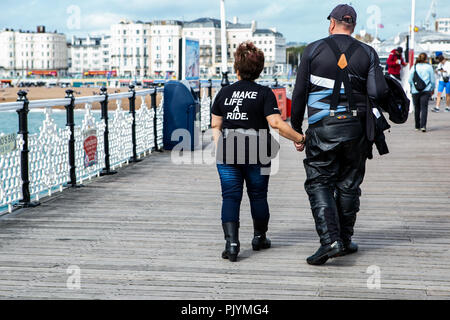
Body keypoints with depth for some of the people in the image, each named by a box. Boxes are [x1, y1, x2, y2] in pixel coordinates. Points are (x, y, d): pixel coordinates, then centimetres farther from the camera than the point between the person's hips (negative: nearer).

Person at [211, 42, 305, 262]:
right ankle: (259, 238, 29)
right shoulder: (264, 93, -5)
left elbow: (215, 126, 11)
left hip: (228, 152, 2)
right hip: (256, 153, -2)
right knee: (258, 195, 14)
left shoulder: (224, 93, 6)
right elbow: (276, 123, -14)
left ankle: (231, 242, -12)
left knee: (230, 197, 2)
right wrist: (298, 138, -4)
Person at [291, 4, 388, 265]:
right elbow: (379, 92, -7)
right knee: (348, 185, 13)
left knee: (319, 183, 1)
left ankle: (330, 239, -14)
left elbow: (300, 93, 0)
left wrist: (296, 128, 9)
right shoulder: (367, 53, 5)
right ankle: (345, 241, 20)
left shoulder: (314, 50, 1)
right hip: (356, 127, 2)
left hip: (322, 129, -2)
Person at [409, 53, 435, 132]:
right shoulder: (429, 67, 0)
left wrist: (412, 88, 23)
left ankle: (417, 126, 16)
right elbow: (433, 80, 4)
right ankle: (423, 126, -19)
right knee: (424, 108, -6)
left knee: (417, 108, 11)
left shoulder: (414, 67, 3)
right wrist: (432, 89, 18)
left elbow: (410, 80, 6)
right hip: (426, 90, -2)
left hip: (415, 91, 2)